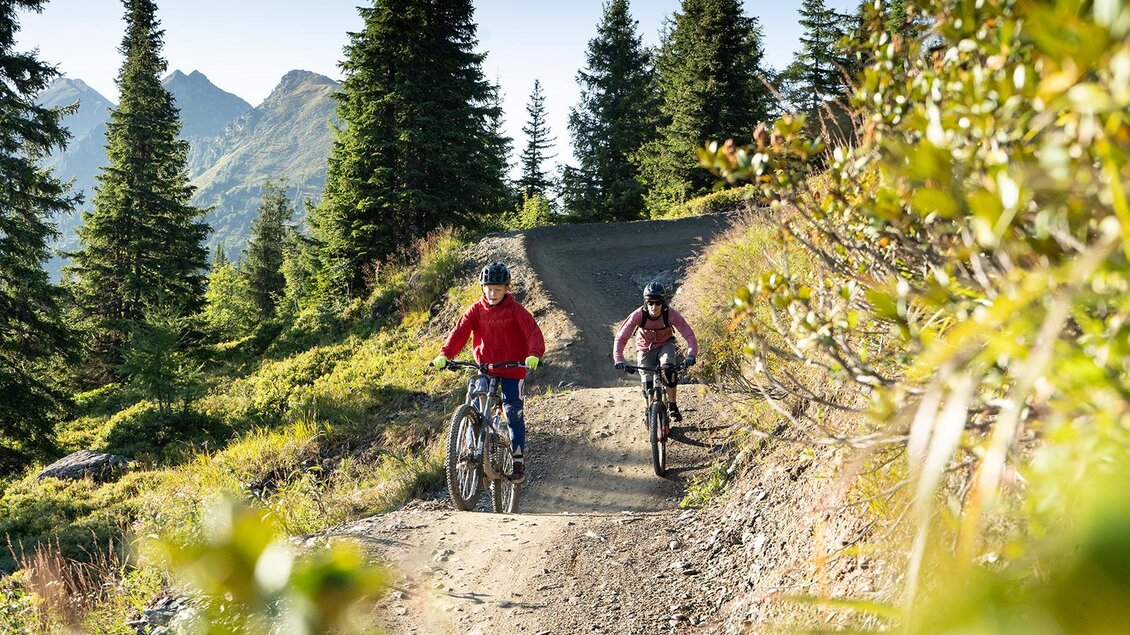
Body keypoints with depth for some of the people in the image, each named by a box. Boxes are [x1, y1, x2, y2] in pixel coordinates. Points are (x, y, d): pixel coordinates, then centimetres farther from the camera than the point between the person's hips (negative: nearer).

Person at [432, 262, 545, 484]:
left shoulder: (515, 310, -9)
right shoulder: (476, 309, -1)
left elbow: (533, 332, -20)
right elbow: (460, 331, -11)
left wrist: (534, 354, -40)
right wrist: (444, 354, -27)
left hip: (512, 368, -3)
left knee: (513, 411, -9)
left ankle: (519, 460, 1)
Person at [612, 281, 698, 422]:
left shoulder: (671, 314, -29)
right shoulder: (638, 315, -28)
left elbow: (689, 335, -29)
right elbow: (621, 338, -27)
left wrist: (691, 355, -45)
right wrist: (618, 360, -39)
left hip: (665, 345, 0)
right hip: (645, 348, 1)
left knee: (669, 370, -30)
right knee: (648, 386, -6)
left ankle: (672, 406, -12)